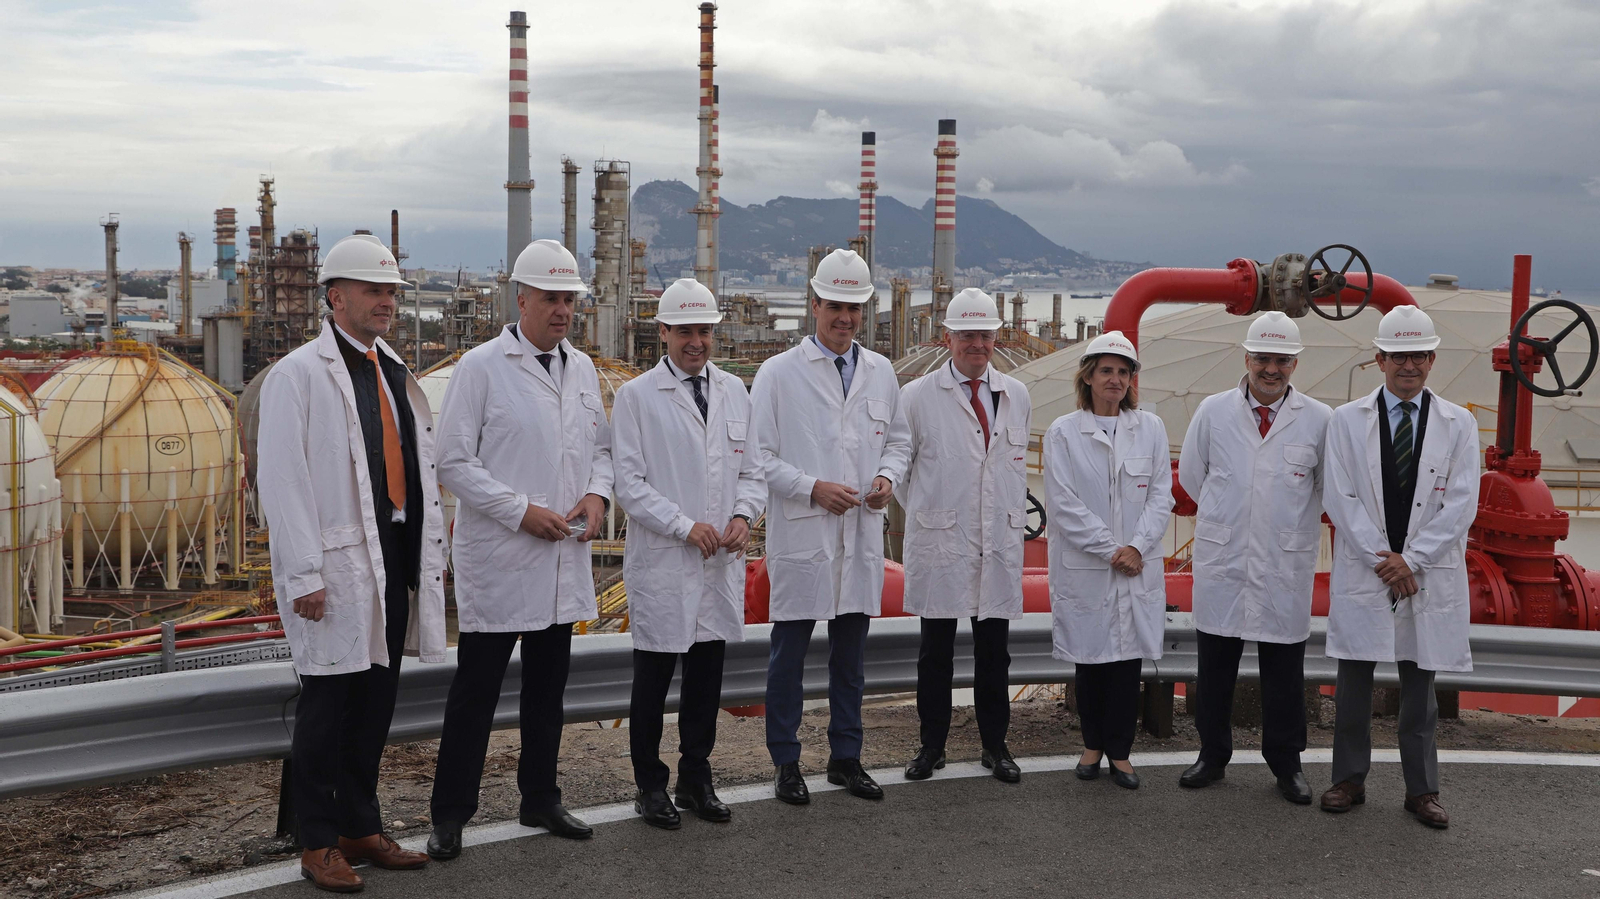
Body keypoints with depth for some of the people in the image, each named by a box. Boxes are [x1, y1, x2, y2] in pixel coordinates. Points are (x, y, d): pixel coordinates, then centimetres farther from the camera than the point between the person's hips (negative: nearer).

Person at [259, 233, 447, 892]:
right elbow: (282, 482, -11)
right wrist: (304, 575, -16)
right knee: (326, 706, 0)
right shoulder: (297, 374, -6)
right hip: (338, 566, -7)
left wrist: (432, 552, 14)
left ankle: (360, 826, 25)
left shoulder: (395, 373, 17)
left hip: (396, 562, 7)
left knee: (375, 702, 13)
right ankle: (317, 844, 11)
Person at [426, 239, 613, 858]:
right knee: (476, 690, 1)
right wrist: (523, 511, -17)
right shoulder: (481, 367, -8)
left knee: (547, 689, 16)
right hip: (498, 559, -6)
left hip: (563, 562, 6)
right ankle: (450, 814, 12)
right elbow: (455, 463, -10)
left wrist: (597, 494, -2)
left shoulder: (582, 369, 11)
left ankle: (540, 800, 29)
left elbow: (602, 446, 19)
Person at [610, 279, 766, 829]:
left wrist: (743, 515, -5)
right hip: (661, 563, -4)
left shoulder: (735, 392, 12)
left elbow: (752, 469, 15)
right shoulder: (636, 396, -3)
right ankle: (650, 785, 17)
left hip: (722, 562, 4)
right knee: (652, 683, 4)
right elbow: (629, 483, -7)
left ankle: (696, 778, 25)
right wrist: (685, 525, -15)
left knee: (707, 678, 12)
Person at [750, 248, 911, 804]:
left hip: (862, 537, 4)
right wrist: (813, 488, -15)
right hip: (801, 535, -4)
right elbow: (760, 455, -4)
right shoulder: (779, 373, -3)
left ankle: (845, 759, 25)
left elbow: (898, 439, 19)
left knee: (851, 655, 13)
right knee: (789, 655, 3)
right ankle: (786, 764, 15)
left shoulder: (880, 373, 10)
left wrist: (887, 477, -1)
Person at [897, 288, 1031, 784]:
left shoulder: (1016, 395, 9)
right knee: (936, 652, 5)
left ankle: (995, 744, 19)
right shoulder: (918, 396, -2)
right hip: (939, 543, -2)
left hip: (1000, 543, 3)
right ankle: (932, 746, 16)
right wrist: (925, 514, 8)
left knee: (994, 652, 8)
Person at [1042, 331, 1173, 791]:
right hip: (1084, 569, -2)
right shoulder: (1063, 432, -1)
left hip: (1139, 566, 2)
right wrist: (1109, 550, -10)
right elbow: (1064, 505, -6)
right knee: (1091, 658, 6)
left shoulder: (1150, 428, 6)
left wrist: (1137, 546, -10)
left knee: (1128, 658, 3)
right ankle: (1093, 744, 23)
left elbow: (1161, 495, 4)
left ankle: (1119, 750, 15)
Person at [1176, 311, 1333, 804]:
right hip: (1221, 561, 1)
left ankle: (1286, 764, 21)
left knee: (1284, 671, 6)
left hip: (1285, 565, -1)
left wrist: (1292, 522, 11)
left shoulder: (1319, 420, -3)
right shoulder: (1213, 411, 1)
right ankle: (1213, 755, 24)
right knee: (1215, 666, 9)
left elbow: (1332, 488, 9)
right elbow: (1191, 476, 13)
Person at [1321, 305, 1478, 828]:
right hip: (1362, 570, 0)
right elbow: (1341, 498, -3)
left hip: (1430, 574, 0)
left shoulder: (1458, 424, 3)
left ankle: (1422, 789, 18)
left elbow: (1460, 505, -3)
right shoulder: (1347, 420, 2)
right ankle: (1350, 779, 19)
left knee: (1420, 683, 8)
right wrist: (1382, 559, -10)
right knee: (1354, 680, 5)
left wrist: (1410, 560, -11)